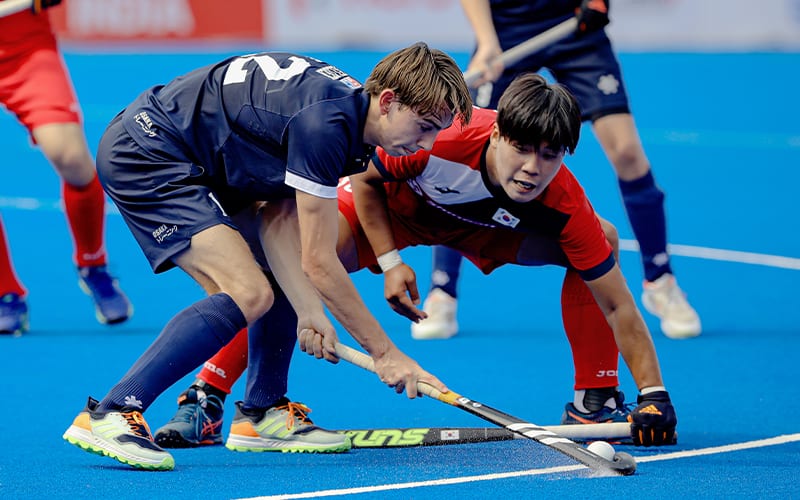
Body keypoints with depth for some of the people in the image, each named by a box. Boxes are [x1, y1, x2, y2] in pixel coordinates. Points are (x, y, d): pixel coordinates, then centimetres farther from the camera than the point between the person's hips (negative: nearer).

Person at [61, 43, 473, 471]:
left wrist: (307, 307, -12)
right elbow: (319, 263, -22)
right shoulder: (325, 124, -26)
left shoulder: (346, 104, 3)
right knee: (249, 293, -20)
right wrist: (384, 353, -15)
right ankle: (106, 415, -22)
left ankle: (260, 413, 18)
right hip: (143, 153, -11)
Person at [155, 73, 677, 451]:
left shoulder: (565, 206, -34)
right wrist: (390, 263, -23)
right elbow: (363, 178, -18)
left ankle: (594, 400, -3)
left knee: (603, 238, -18)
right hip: (392, 204, -2)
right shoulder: (442, 136, -40)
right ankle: (206, 398, -20)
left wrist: (654, 395, -35)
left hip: (485, 227, 2)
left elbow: (619, 305, -28)